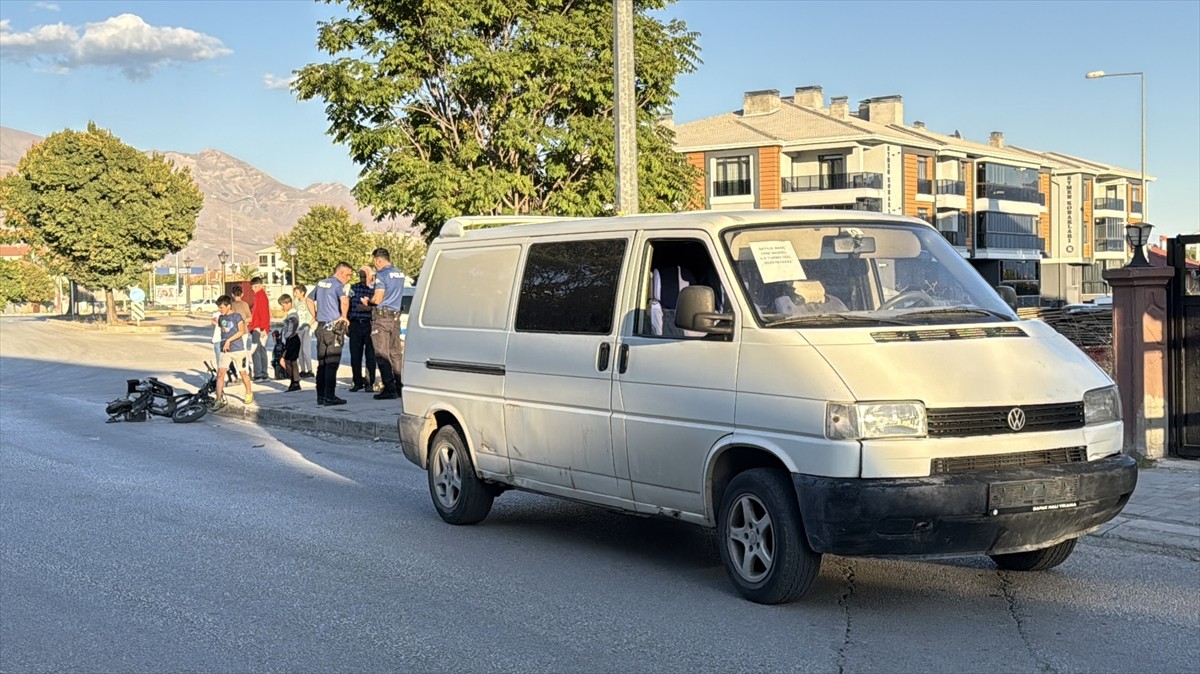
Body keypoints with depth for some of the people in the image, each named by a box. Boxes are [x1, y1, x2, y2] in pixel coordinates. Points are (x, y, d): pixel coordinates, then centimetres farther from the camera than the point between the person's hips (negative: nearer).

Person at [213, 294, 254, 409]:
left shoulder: (237, 316, -7)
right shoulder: (221, 318, 10)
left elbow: (242, 331, -18)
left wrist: (229, 340, -22)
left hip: (238, 349, -5)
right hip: (224, 350, 5)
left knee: (243, 372, 8)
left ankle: (249, 394, 29)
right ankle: (219, 400, -7)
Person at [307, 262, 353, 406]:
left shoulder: (321, 283, 14)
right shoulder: (337, 285, -11)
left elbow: (310, 300, 25)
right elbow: (344, 300, -29)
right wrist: (344, 316, -13)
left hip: (321, 326, 8)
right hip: (334, 327, -8)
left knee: (321, 363, 12)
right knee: (332, 364, -5)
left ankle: (320, 396, 15)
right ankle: (329, 397, -6)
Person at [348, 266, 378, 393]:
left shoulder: (376, 289, 0)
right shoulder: (354, 288, 12)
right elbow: (348, 304, 15)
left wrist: (367, 308, -19)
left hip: (370, 325, -3)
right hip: (355, 325, 3)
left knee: (370, 355, -1)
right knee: (355, 355, 4)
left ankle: (370, 382, 6)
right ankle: (358, 382, 13)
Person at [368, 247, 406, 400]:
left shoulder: (382, 275, -13)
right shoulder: (399, 274, 13)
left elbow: (377, 299, -17)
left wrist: (368, 301, 4)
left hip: (382, 316, -8)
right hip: (396, 315, 8)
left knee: (382, 354, -4)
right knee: (396, 353, 12)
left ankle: (389, 389, -8)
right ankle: (400, 387, 14)